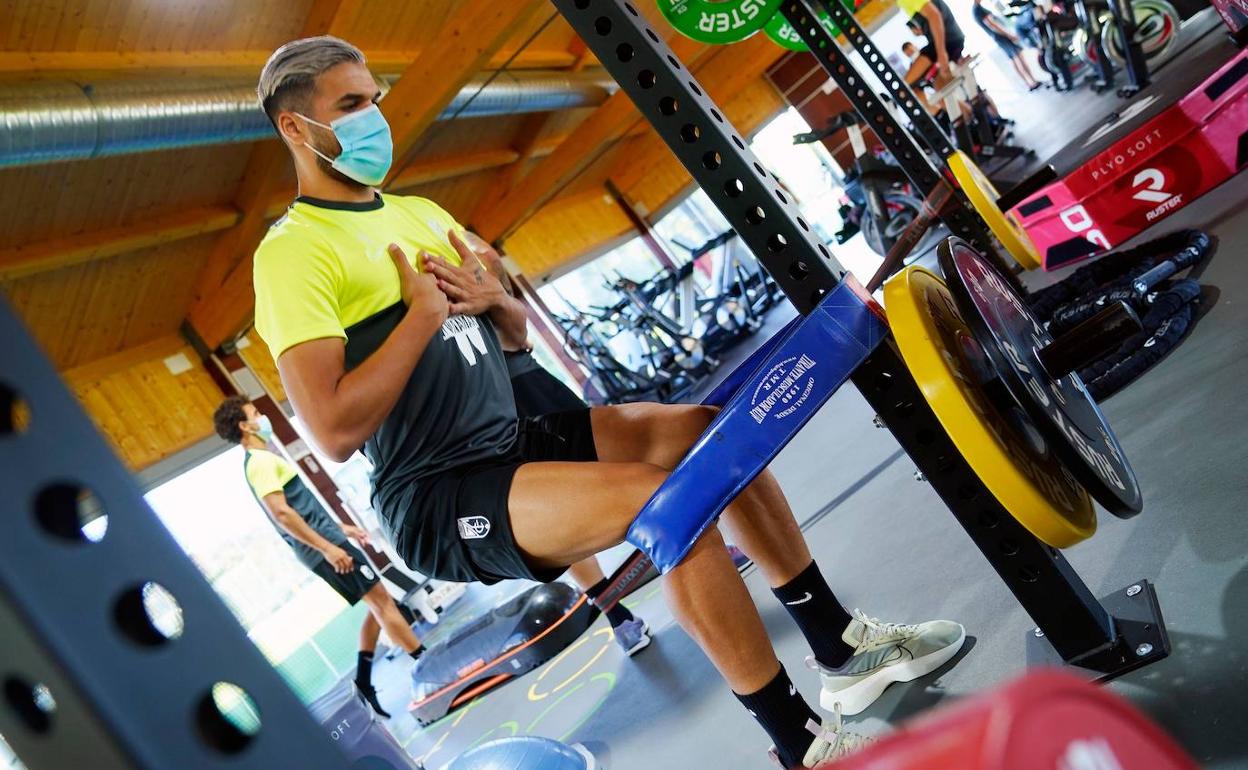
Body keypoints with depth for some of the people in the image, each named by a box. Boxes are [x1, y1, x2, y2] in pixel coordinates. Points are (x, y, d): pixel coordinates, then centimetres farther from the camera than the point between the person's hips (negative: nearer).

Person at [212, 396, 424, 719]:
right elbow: (281, 513, -24)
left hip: (324, 543, 10)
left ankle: (364, 683, 15)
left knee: (377, 606, 12)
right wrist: (327, 547, -26)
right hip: (323, 547, -10)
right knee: (381, 601, -8)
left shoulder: (264, 459, 19)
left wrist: (342, 528, 25)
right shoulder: (260, 462, -13)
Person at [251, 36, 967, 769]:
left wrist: (490, 297, -3)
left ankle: (841, 645, 8)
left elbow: (518, 334, 19)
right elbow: (336, 428, -22)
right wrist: (423, 313, -17)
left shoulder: (419, 213, 14)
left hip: (516, 440, 9)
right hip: (438, 500, -8)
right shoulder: (291, 253, -11)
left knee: (709, 429, -3)